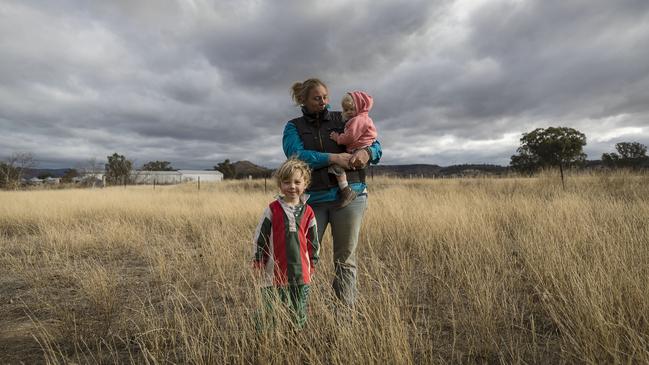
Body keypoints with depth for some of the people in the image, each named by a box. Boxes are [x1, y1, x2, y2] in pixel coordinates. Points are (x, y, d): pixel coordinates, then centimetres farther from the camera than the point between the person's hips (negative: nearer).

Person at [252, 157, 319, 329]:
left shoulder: (308, 212, 0)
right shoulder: (272, 209, -5)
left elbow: (313, 241, 9)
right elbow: (260, 237, -1)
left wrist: (311, 264, 9)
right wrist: (259, 262, -1)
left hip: (300, 272, 2)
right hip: (274, 271, -2)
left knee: (299, 314, 15)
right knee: (268, 315, 11)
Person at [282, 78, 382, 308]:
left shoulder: (342, 120, 12)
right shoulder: (294, 127, 10)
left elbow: (375, 144, 11)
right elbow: (297, 155, -9)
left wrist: (366, 152, -13)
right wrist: (334, 158, -18)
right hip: (312, 200, 0)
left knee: (345, 259, 6)